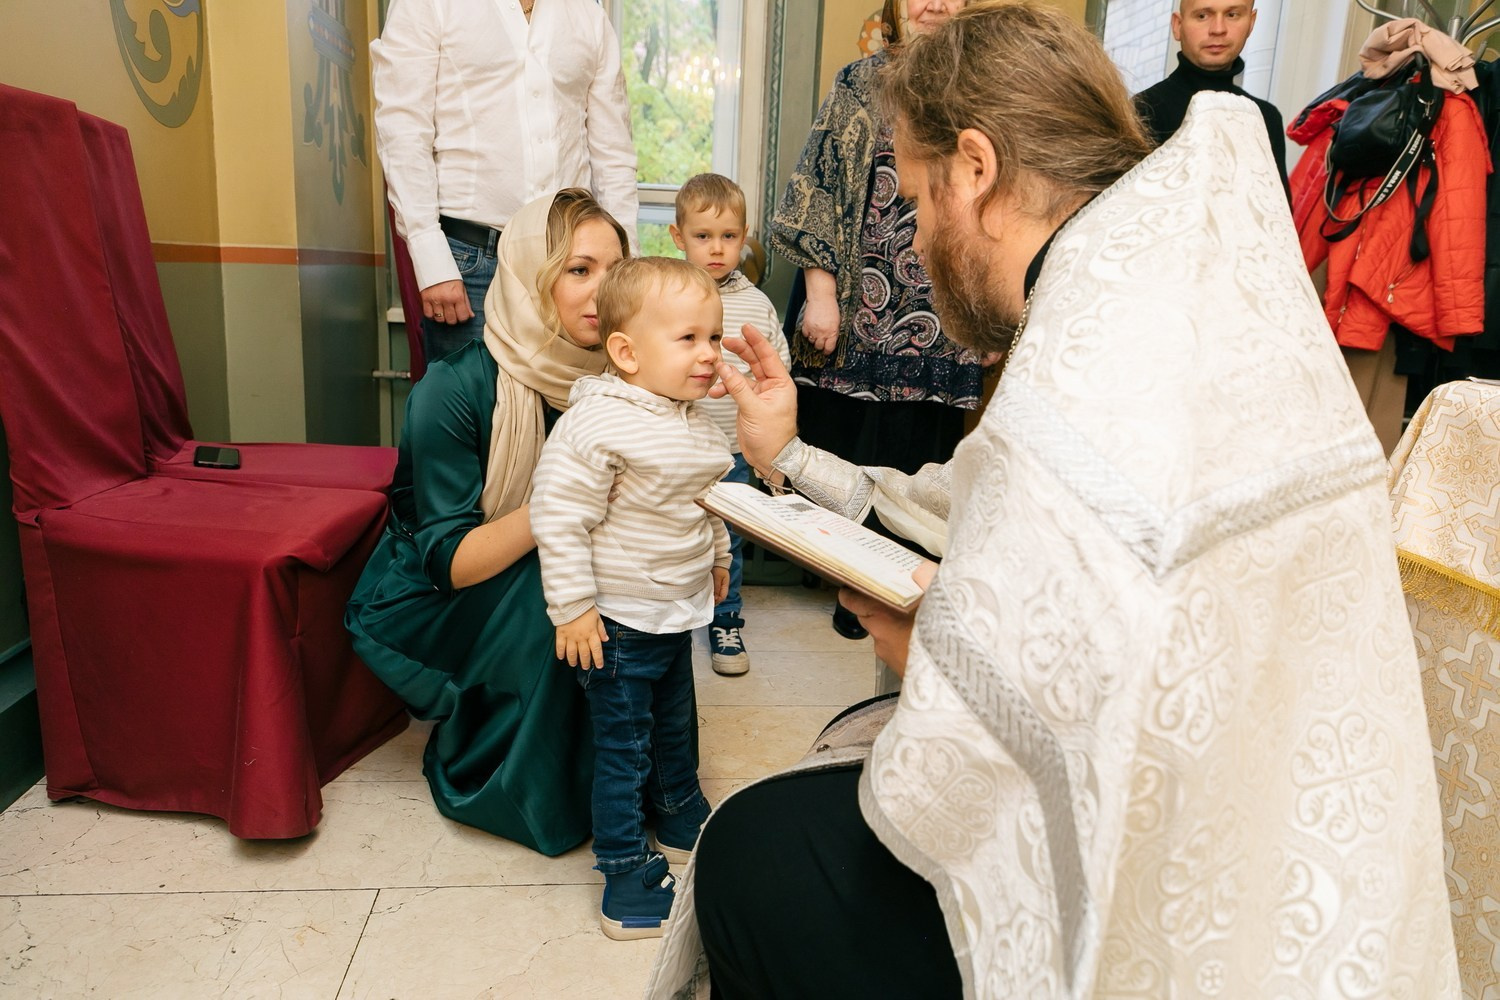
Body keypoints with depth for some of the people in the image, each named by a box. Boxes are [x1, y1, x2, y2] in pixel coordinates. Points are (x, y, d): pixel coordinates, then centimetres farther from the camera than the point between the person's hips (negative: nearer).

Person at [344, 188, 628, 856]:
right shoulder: (453, 392, -25)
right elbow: (450, 561, -25)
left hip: (530, 600, 5)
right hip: (429, 603, -5)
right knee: (552, 577, -31)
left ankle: (601, 767, 0)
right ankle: (512, 784, -9)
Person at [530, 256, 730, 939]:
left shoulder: (695, 421, 3)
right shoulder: (597, 424, -25)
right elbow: (558, 517, -23)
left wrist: (717, 556, 27)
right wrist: (572, 607, -22)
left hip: (676, 611, 8)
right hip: (619, 622, -8)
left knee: (676, 723, 25)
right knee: (622, 748, 3)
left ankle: (682, 821, 48)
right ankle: (627, 884, 17)